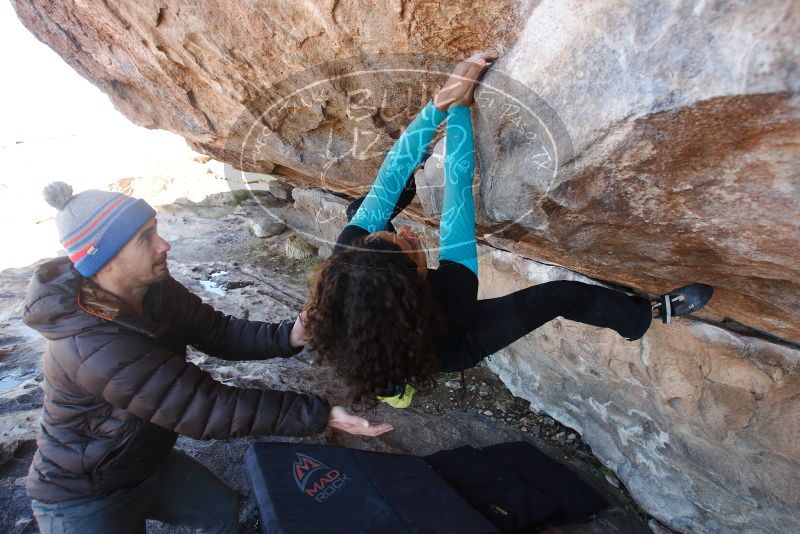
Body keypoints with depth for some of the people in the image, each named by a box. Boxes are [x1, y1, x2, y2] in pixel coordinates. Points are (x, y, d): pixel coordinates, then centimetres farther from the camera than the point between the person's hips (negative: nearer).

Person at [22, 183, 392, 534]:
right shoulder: (94, 347, -38)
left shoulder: (154, 288, -14)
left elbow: (218, 332, -12)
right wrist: (320, 415, -41)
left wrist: (289, 336, -31)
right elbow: (206, 407, -40)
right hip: (85, 495, -7)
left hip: (150, 462, 7)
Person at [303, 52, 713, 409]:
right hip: (448, 349, -3)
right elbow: (459, 185, -40)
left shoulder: (347, 260, -38)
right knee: (563, 295, -6)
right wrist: (458, 105, -31)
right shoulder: (450, 290, -48)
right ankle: (648, 314, 22)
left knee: (359, 205, 6)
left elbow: (388, 177, -32)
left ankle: (411, 190, 38)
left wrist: (439, 101, -32)